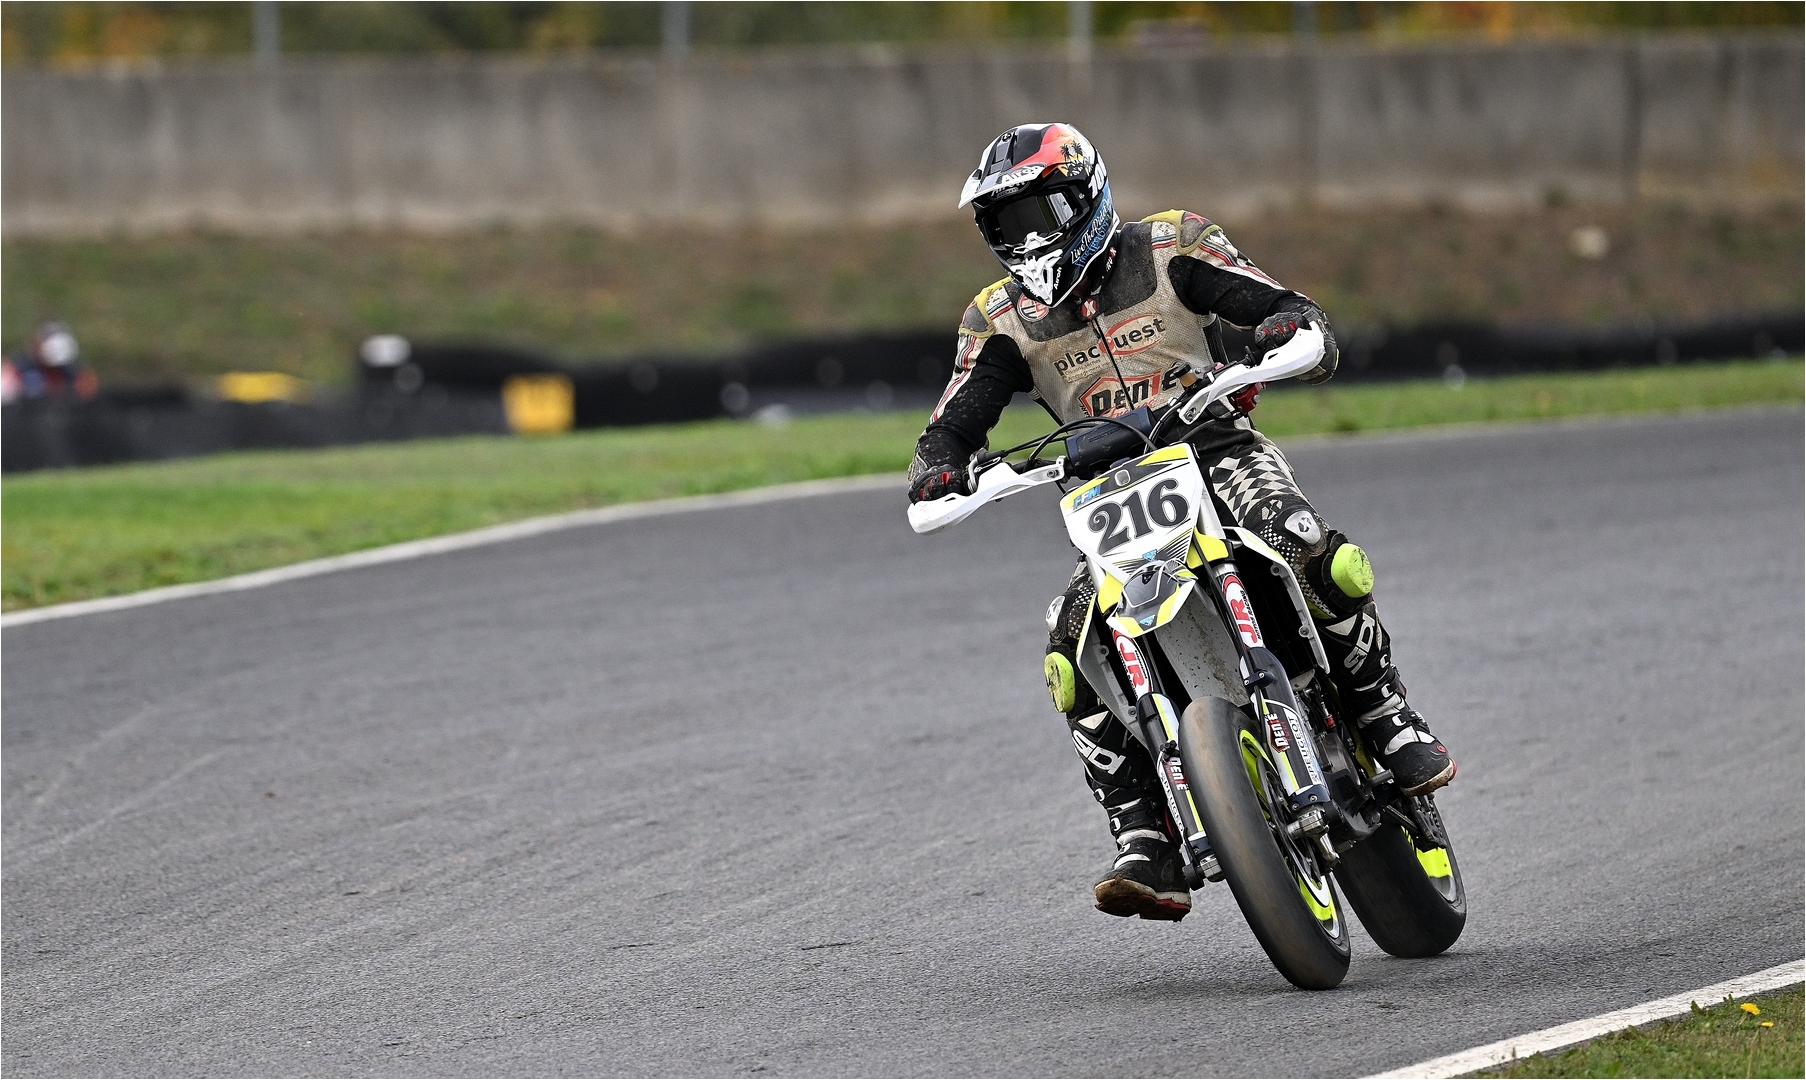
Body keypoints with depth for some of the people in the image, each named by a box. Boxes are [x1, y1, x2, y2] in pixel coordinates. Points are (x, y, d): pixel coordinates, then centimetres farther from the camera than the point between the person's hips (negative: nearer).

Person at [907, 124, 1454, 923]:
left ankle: (1392, 728, -16)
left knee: (1319, 563, -34)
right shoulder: (1004, 319, 10)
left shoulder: (1169, 248, 2)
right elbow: (953, 423, 2)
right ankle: (1147, 850, -22)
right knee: (1074, 658, -24)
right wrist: (937, 466, -22)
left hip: (1220, 452, -3)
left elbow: (1293, 312, -5)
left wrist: (1294, 329, -30)